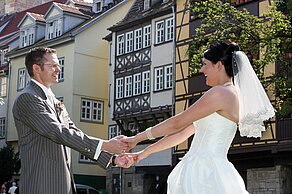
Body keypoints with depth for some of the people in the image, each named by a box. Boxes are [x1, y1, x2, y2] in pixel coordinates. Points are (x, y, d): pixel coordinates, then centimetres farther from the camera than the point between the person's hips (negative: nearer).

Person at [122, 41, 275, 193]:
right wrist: (146, 152, 22)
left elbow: (177, 123, -8)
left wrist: (137, 138, 2)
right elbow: (184, 132, 21)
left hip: (206, 173, -9)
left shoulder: (220, 93, -10)